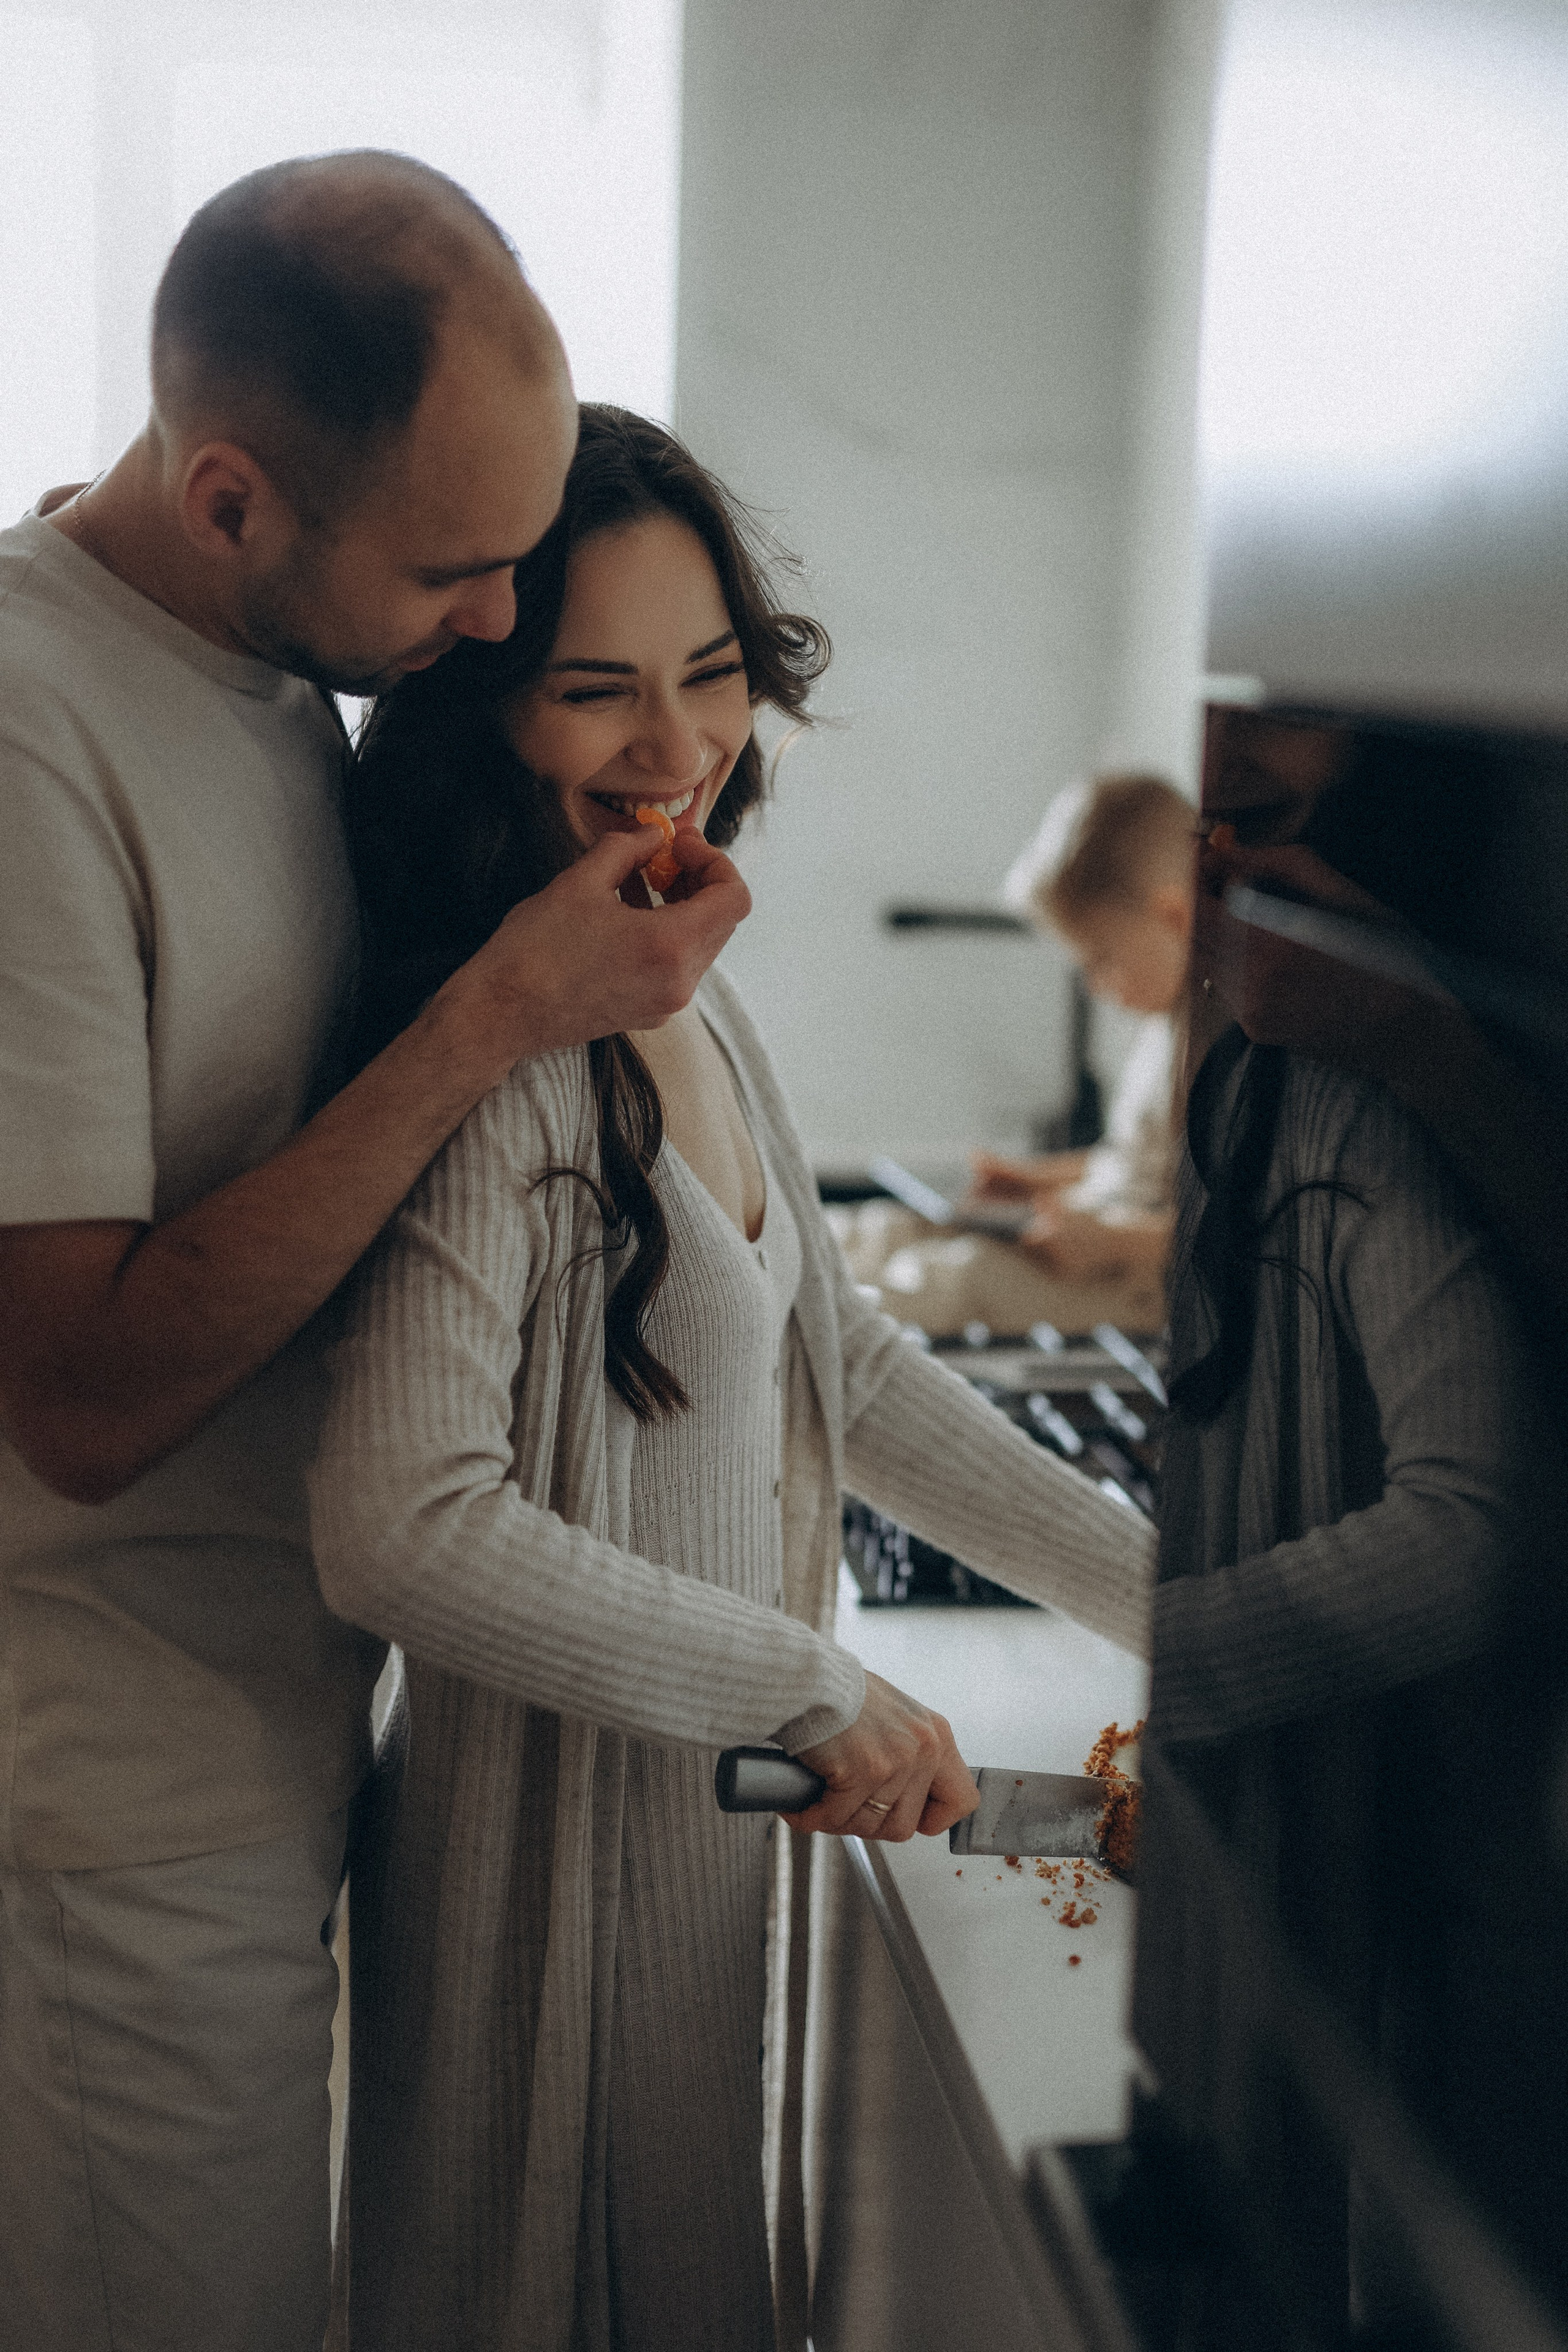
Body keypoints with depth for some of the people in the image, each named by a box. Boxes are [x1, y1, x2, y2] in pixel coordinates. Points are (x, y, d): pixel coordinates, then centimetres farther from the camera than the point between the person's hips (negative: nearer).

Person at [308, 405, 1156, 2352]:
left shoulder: (693, 1005, 4)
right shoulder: (498, 1058, -24)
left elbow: (837, 1369, 12)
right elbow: (401, 1526, -31)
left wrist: (1174, 1603, 11)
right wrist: (815, 1692, -21)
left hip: (720, 1811, 8)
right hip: (559, 1849, -8)